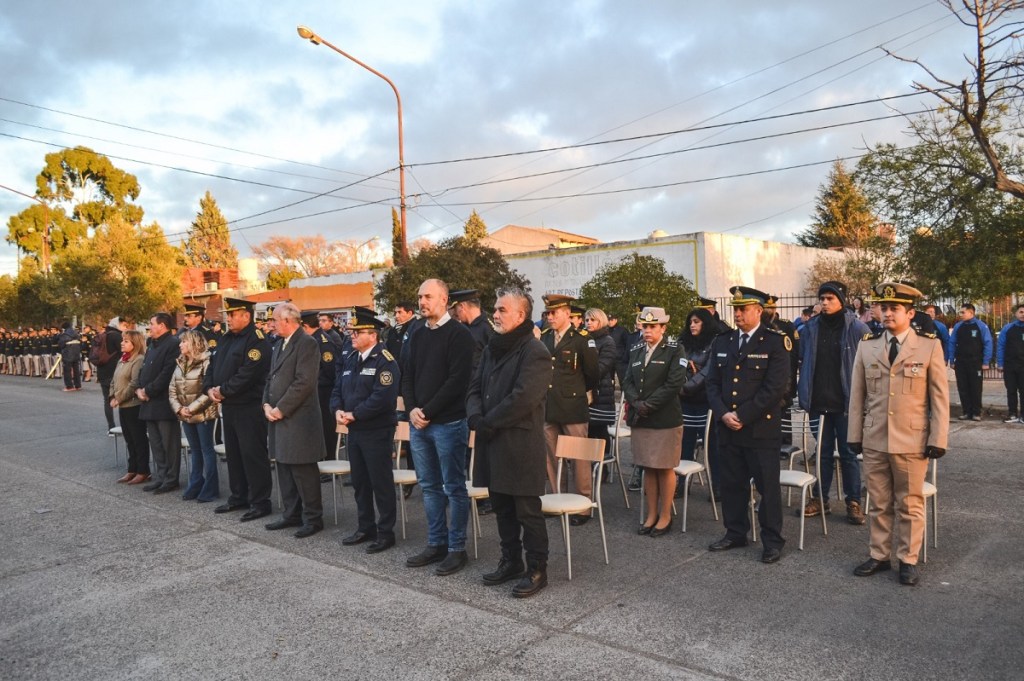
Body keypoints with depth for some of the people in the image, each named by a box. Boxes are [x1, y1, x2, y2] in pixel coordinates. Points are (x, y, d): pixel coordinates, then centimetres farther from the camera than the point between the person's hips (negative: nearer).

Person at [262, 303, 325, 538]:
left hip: (299, 420, -9)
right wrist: (267, 404, 3)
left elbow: (303, 383, -20)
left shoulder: (307, 343, -13)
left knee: (303, 471, -2)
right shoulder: (279, 344, 17)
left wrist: (280, 409, -16)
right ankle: (291, 515, 26)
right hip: (280, 418, 9)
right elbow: (272, 378, 19)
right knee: (285, 470, 15)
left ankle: (313, 518, 8)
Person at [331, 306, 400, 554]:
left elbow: (383, 397, -24)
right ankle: (365, 528, 29)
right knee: (359, 482, 16)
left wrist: (354, 414, -20)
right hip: (355, 431, 8)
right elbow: (337, 389, 14)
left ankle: (386, 532, 12)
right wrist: (338, 410, -6)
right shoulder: (351, 359, 12)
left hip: (377, 431, -8)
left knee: (381, 483, 1)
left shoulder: (385, 361, -14)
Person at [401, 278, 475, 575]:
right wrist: (412, 409, -3)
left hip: (448, 423, -7)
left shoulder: (458, 334, -9)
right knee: (429, 486, 14)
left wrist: (428, 412, -15)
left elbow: (457, 380, -16)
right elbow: (407, 376, 14)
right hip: (419, 423, 7)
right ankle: (436, 544, 25)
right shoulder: (417, 336, 13)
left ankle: (457, 548, 12)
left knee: (454, 487, 2)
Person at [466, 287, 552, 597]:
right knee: (502, 509, 17)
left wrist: (487, 422, -14)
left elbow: (522, 398, -21)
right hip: (492, 444, 8)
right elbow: (475, 388, 13)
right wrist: (476, 418, -6)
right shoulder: (492, 348, 14)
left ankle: (537, 570, 15)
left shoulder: (534, 352, -13)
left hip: (520, 446, -8)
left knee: (528, 512, 2)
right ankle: (511, 561, 31)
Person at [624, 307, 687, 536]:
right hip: (640, 419, 5)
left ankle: (665, 516, 16)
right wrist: (636, 403, -11)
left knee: (665, 468, 4)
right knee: (648, 468, 11)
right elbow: (628, 382, 7)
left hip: (665, 420, -5)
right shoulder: (636, 351, 11)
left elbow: (674, 383, -14)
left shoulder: (674, 349, -5)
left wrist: (648, 404, -16)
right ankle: (651, 514, 22)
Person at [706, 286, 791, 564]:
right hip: (727, 427, 5)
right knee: (732, 485, 13)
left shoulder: (776, 342, -6)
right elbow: (712, 383, 10)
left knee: (768, 487, 4)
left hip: (762, 429, -5)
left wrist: (743, 415, -15)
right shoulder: (722, 342, 11)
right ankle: (735, 533, 27)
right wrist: (723, 414, -6)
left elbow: (775, 387, -13)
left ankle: (772, 541, 17)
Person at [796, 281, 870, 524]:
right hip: (819, 402, 4)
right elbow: (803, 363, 10)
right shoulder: (811, 328, 5)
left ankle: (853, 502, 16)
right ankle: (820, 499, 21)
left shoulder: (856, 328, -6)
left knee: (848, 453, 6)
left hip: (845, 403, -3)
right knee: (823, 452, 13)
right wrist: (804, 395, 5)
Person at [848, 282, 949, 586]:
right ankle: (879, 555, 25)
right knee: (879, 504, 12)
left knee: (910, 504, 8)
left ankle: (908, 560, 22)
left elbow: (940, 397, -1)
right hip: (874, 441, 2)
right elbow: (857, 395, 7)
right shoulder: (867, 347, 5)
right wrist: (855, 435, 5)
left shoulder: (929, 347, -2)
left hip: (912, 442, -2)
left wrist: (938, 440, -5)